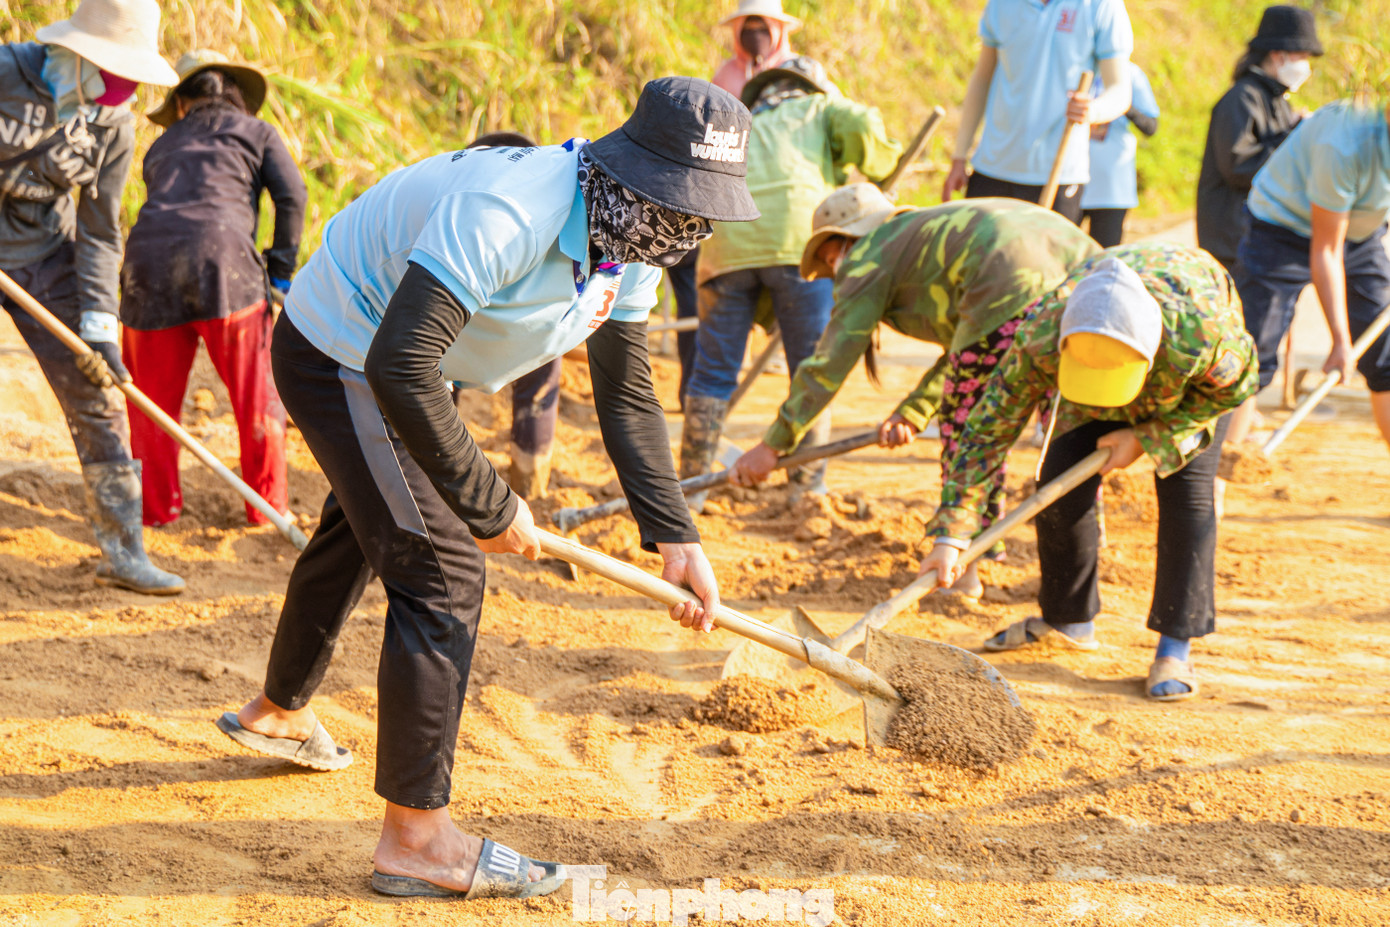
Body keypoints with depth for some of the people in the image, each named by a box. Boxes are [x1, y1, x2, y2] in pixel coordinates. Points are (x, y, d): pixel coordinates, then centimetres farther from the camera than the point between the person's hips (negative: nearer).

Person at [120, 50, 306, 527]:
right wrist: (279, 268, 9)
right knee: (256, 393, 9)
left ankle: (156, 505, 22)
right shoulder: (256, 132, 19)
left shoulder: (161, 148, 29)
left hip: (148, 258, 3)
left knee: (154, 393, 16)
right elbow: (291, 194, 4)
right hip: (221, 258, -3)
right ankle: (267, 504, 14)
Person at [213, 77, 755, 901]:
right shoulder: (506, 214, -38)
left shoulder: (630, 243, -9)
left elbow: (627, 394, 2)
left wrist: (674, 538, -6)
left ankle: (278, 712, 55)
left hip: (403, 368, 10)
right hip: (344, 360, -10)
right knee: (442, 571, -15)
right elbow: (398, 367, -42)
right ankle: (417, 836, -10)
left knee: (362, 531, 29)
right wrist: (488, 507, -34)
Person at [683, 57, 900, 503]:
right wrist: (880, 167, 24)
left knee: (713, 373, 8)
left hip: (727, 245, 3)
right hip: (797, 242, -3)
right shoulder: (819, 108, 27)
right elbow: (860, 125, 3)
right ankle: (810, 489, 6)